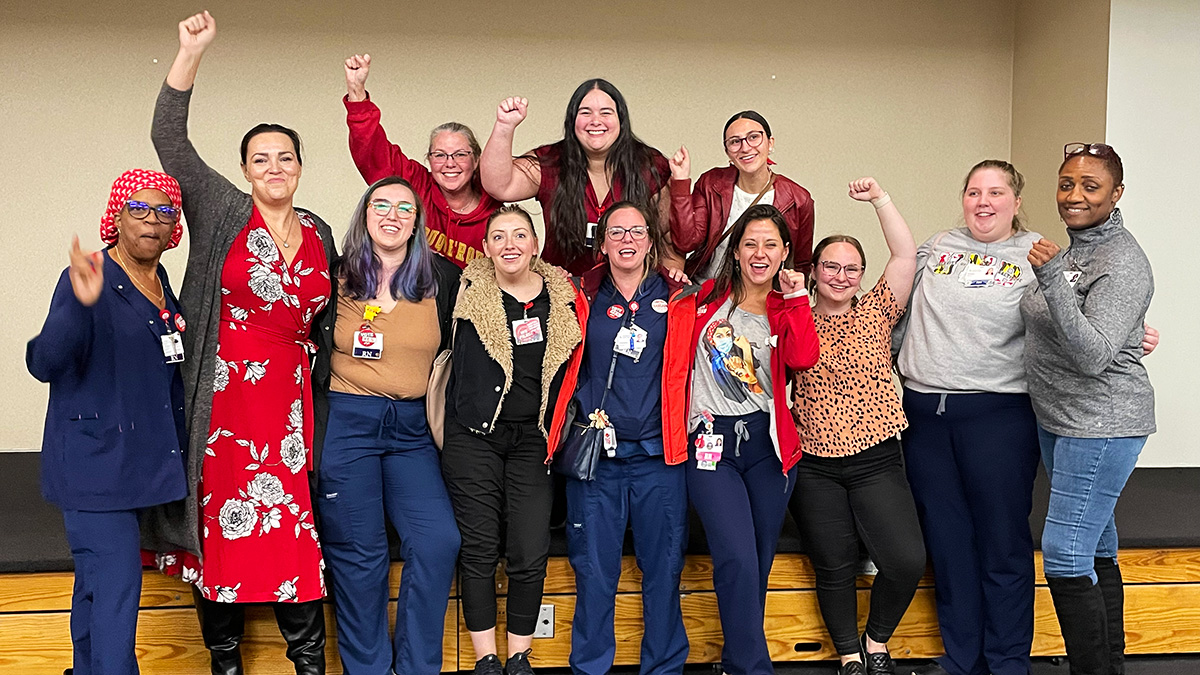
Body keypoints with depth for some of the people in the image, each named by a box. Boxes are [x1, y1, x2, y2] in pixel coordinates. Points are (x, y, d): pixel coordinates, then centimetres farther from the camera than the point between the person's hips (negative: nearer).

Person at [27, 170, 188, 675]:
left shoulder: (164, 288, 11)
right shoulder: (85, 280, -12)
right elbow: (44, 363, -25)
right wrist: (81, 304, -39)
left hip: (145, 459, 7)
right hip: (95, 461, -7)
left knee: (98, 584, 18)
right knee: (114, 589, -11)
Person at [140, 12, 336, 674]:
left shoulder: (319, 234, 12)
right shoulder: (222, 211, 0)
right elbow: (168, 138, -11)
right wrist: (190, 53, -18)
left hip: (287, 400, 3)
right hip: (221, 394, -2)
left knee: (291, 519, 3)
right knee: (220, 517, 2)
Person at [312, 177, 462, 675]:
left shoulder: (443, 279, 6)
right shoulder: (336, 277, 4)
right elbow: (311, 349, 12)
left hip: (412, 427, 2)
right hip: (346, 422, -1)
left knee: (438, 541, -10)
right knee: (357, 550, 1)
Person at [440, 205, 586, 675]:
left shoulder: (562, 297, 5)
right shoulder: (469, 292, -1)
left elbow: (568, 371, 13)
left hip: (531, 438, 2)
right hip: (474, 436, -1)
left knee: (530, 556, -1)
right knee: (479, 550, 1)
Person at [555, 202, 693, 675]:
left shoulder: (680, 299, 6)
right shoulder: (582, 298, 7)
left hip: (659, 457, 0)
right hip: (594, 455, 0)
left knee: (664, 569, 5)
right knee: (593, 571, 2)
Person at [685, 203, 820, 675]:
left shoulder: (786, 310, 8)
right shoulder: (707, 297, 7)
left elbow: (803, 359, -11)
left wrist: (796, 297, -10)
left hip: (768, 445, 2)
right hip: (711, 445, -2)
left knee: (758, 565, 9)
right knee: (738, 561, -15)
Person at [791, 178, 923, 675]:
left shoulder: (876, 312, 6)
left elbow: (905, 254, -4)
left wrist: (880, 199, -11)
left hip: (875, 461, 0)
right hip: (814, 466, 0)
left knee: (907, 561, -12)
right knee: (834, 568, 2)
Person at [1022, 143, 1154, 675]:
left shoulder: (1123, 264, -16)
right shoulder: (1076, 251, 12)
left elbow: (1092, 354, -28)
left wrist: (1051, 279, -33)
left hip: (1101, 425, -10)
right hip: (1059, 420, 10)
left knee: (1066, 555, -10)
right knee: (1096, 551, 15)